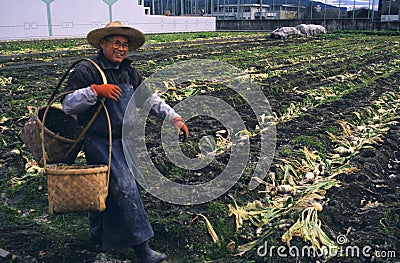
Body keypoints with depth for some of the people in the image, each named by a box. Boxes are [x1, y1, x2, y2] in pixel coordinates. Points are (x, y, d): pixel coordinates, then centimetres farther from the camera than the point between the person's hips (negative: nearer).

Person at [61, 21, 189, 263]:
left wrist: (174, 117, 1)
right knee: (126, 188, -12)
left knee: (111, 191, 17)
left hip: (126, 141, 7)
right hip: (101, 142, -7)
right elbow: (68, 104, -12)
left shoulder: (129, 71, 11)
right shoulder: (87, 70, -9)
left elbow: (149, 97, 11)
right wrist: (95, 90, -25)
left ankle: (98, 234, 39)